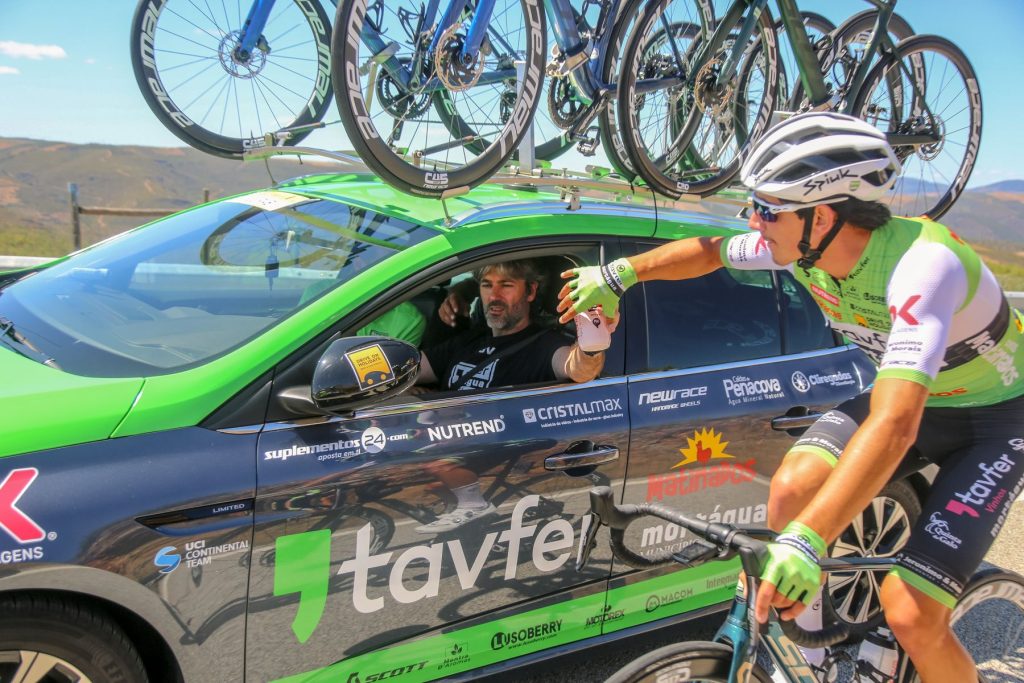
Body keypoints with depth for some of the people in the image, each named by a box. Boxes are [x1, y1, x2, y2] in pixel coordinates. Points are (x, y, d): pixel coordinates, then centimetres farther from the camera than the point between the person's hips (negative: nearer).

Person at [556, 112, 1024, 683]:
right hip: (904, 393, 6)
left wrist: (807, 542, -54)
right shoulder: (804, 246, -16)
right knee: (791, 489, -19)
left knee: (911, 615, -16)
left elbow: (893, 426, -47)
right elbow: (712, 251, 4)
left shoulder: (922, 264, -37)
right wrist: (618, 274, 0)